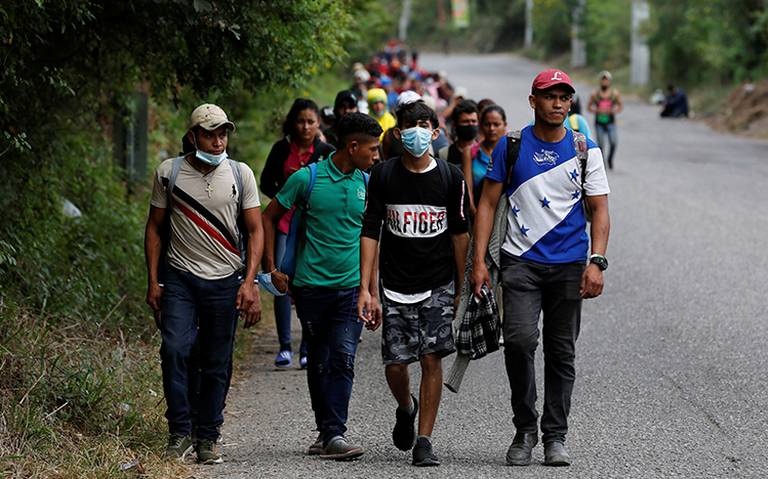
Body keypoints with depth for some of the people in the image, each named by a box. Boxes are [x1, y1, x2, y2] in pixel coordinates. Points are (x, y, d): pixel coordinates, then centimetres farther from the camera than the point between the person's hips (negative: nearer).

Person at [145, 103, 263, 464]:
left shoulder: (240, 174, 2)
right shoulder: (169, 173, 1)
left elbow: (255, 230, 4)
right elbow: (155, 227, 8)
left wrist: (249, 282, -7)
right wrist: (153, 281, 2)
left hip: (225, 280, 1)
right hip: (179, 277, -1)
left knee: (217, 364, 3)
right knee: (175, 349, -16)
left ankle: (207, 438, 13)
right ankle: (179, 432, -7)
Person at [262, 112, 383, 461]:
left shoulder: (367, 185, 7)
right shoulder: (307, 178, -4)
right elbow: (269, 218, 6)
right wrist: (272, 268, 1)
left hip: (351, 288, 1)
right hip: (312, 285, -1)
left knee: (343, 360, -12)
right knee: (318, 364, 7)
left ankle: (335, 435, -14)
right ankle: (325, 431, 18)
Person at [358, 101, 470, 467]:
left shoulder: (450, 177, 0)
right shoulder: (383, 175, 0)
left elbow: (460, 234, 6)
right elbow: (370, 233, 1)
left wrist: (461, 288, 4)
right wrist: (365, 289, -5)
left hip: (438, 286, 0)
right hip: (395, 287, 1)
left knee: (431, 359, -7)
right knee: (394, 364, -1)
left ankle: (424, 441, 2)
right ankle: (405, 408, 33)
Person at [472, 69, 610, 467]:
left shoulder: (585, 151, 6)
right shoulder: (510, 146, 4)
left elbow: (599, 210, 4)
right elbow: (488, 203, 6)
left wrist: (597, 263, -9)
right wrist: (479, 260, -3)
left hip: (569, 265, 1)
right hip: (520, 261, -1)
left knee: (561, 352, 4)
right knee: (519, 339, -17)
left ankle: (555, 436, 14)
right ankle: (524, 429, -2)